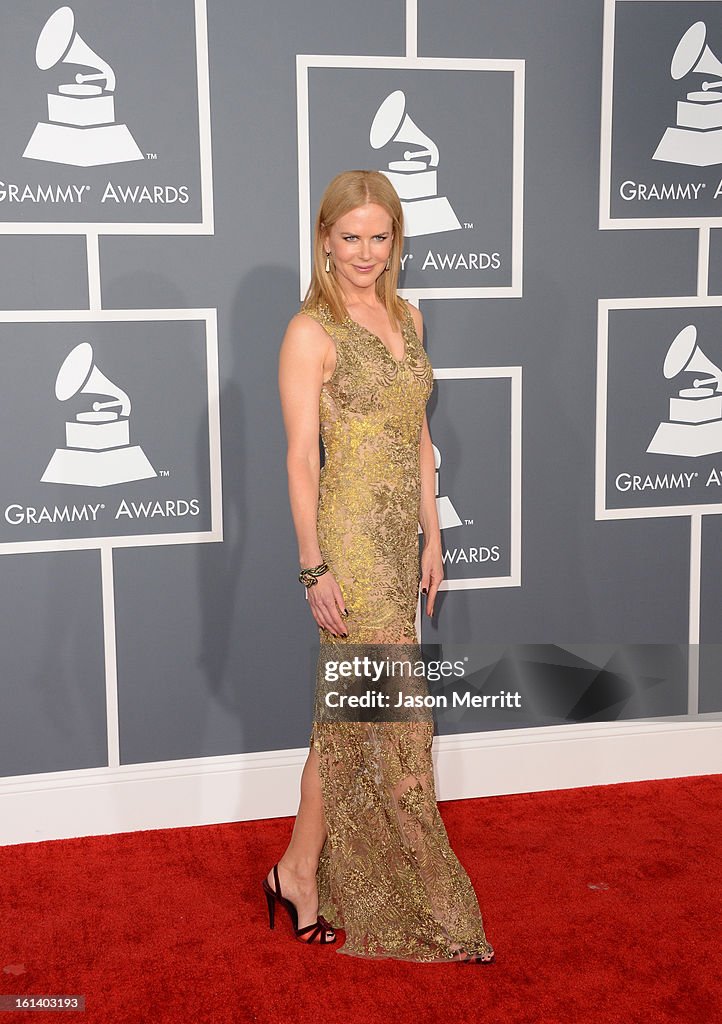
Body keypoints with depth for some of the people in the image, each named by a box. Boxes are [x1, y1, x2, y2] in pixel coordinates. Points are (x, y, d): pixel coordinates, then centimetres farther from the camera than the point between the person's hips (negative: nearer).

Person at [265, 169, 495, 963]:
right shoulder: (311, 333, -11)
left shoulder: (407, 316, 12)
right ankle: (300, 870, 13)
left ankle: (307, 868, 27)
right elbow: (301, 458, -13)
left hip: (399, 534, 7)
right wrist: (314, 568, -16)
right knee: (379, 710, -3)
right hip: (350, 536, -7)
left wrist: (431, 535, 12)